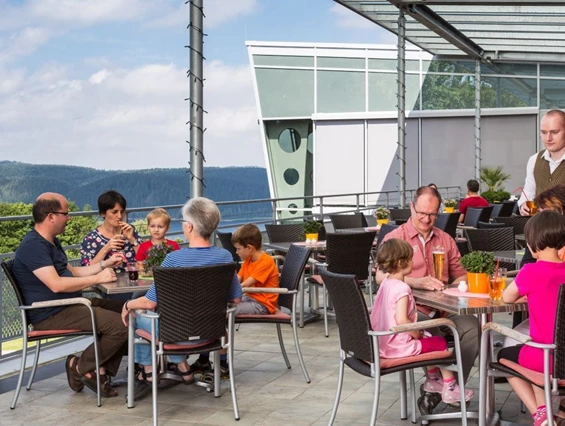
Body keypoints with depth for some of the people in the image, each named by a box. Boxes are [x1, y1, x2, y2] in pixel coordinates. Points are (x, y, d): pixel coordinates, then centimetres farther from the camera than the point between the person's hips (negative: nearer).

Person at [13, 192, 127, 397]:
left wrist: (104, 264, 13)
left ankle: (101, 370, 3)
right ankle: (81, 366, -1)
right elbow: (56, 284, -28)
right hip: (51, 316, -11)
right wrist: (97, 278, -20)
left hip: (69, 306, 11)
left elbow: (71, 272, 23)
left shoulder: (51, 242, 16)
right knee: (120, 325, -22)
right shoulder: (33, 246, -18)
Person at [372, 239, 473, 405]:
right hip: (399, 346, -9)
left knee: (429, 339, 28)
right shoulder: (402, 288, -22)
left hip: (383, 343, 9)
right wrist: (417, 334, -13)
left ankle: (432, 379, 41)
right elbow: (401, 320, -30)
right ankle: (450, 389, 18)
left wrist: (417, 332, 13)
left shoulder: (385, 283, 7)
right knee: (441, 343, 8)